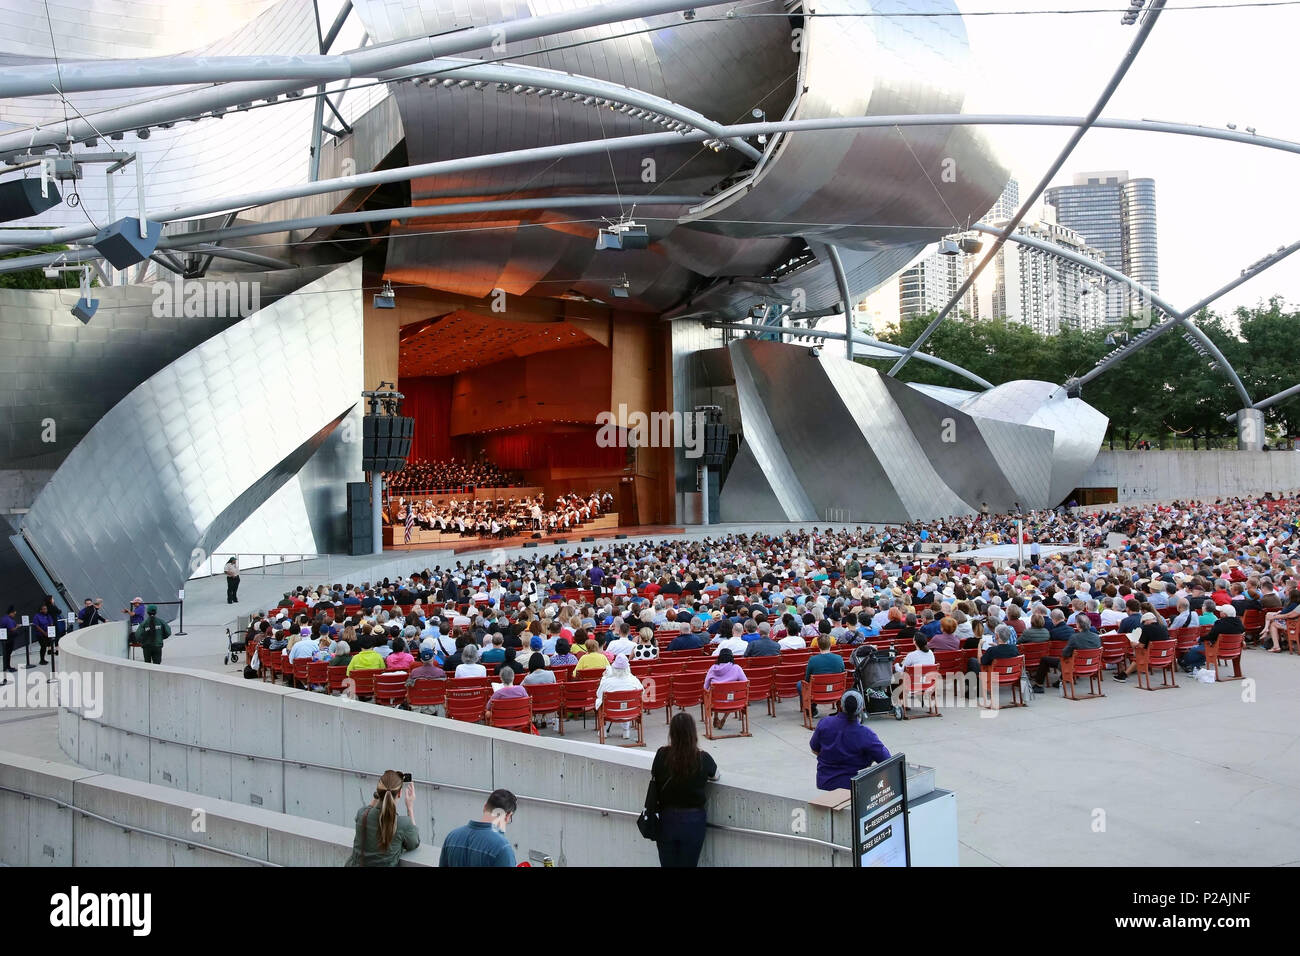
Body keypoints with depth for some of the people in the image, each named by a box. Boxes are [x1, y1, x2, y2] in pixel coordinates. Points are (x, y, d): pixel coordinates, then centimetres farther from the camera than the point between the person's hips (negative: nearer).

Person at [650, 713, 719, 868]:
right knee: (688, 863, 12)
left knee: (668, 862, 14)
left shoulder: (662, 755, -13)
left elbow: (655, 778, 1)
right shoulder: (703, 759, -14)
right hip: (693, 820, -1)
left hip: (667, 819, 1)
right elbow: (715, 777, 7)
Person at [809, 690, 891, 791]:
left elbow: (814, 750, 6)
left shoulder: (823, 724, -10)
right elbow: (886, 760, -14)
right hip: (853, 786, -6)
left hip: (824, 784, 6)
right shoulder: (865, 734, -21)